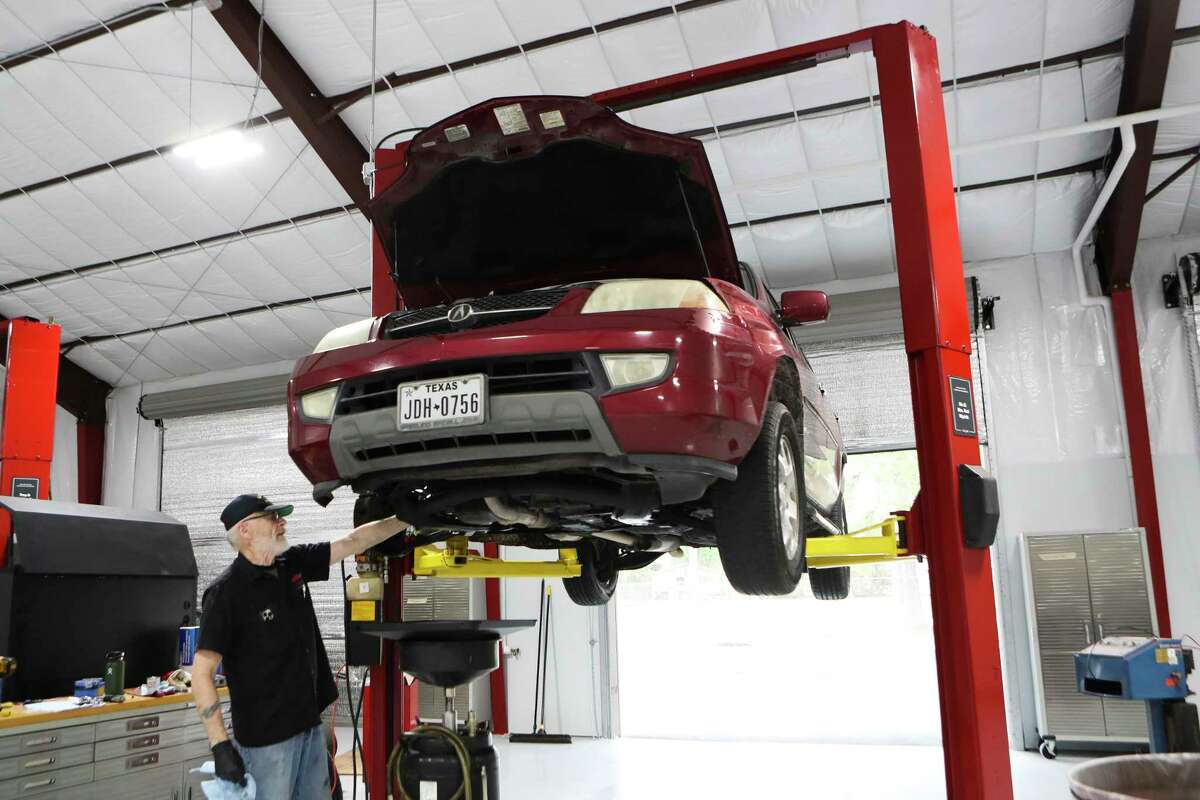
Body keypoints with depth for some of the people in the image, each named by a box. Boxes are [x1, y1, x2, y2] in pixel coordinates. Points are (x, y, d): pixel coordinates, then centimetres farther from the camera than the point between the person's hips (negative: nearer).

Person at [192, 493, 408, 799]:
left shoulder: (293, 564, 3)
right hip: (266, 739, -7)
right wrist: (221, 746, -22)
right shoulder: (226, 591, -15)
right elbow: (202, 672, -17)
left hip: (310, 726, 7)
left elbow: (354, 541, 9)